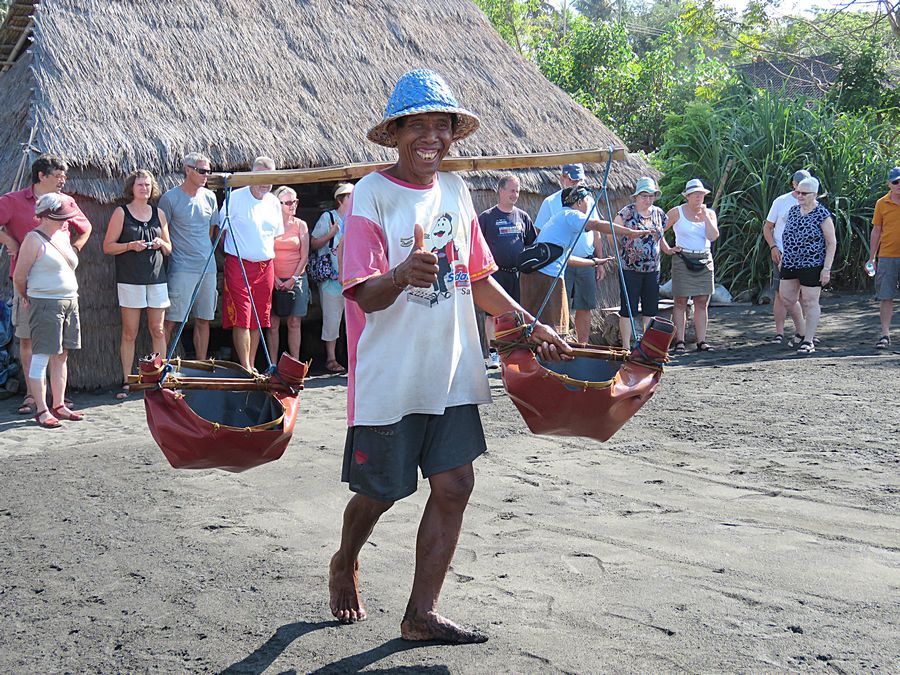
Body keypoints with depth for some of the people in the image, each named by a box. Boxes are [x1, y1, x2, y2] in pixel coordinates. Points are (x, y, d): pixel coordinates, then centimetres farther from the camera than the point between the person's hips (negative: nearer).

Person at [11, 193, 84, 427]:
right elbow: (19, 277, -7)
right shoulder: (34, 240, -9)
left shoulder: (63, 236, 14)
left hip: (70, 301, 8)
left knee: (61, 356, 10)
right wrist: (28, 299, 6)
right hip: (45, 303, -8)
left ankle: (59, 406, 17)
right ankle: (42, 410, -4)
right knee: (41, 356, -5)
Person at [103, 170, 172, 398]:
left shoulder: (159, 214, 13)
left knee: (158, 330, 3)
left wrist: (161, 244, -2)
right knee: (129, 332, -2)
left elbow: (169, 249, 19)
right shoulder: (121, 213, 3)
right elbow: (107, 246, 0)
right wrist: (131, 246, -14)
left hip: (156, 277, 3)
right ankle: (126, 381, 3)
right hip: (130, 279, -3)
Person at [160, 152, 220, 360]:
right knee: (170, 321, -6)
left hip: (207, 267, 6)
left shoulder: (209, 197, 10)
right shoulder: (170, 198, -6)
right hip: (181, 270, -6)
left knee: (204, 320, 10)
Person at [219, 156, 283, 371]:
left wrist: (274, 271, 18)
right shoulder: (235, 198, -5)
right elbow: (220, 229, 0)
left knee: (259, 320, 7)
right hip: (239, 264, -5)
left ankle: (251, 366, 16)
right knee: (241, 319, -9)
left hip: (265, 266, 5)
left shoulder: (274, 202, 11)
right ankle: (245, 369, -6)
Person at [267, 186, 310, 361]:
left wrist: (293, 279, -5)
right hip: (274, 279, -1)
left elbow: (304, 256, 4)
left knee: (294, 323, 3)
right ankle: (273, 365, 4)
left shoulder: (301, 225, 6)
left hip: (297, 279, 1)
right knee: (273, 323, -1)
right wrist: (274, 278, -8)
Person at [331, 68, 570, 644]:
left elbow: (477, 278, 17)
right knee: (382, 490, 8)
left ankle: (422, 613, 13)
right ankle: (345, 565, 40)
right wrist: (403, 275, -39)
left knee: (454, 484, 1)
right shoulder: (373, 194, -12)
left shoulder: (456, 191, 8)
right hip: (390, 375, -5)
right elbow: (366, 296, -18)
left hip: (451, 370, 6)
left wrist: (531, 325, 13)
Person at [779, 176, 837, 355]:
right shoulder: (793, 211, 8)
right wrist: (783, 259, 18)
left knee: (810, 302, -1)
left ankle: (808, 340, 6)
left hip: (812, 265, -6)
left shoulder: (822, 215, -10)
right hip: (790, 264, 7)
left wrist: (827, 269, -14)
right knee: (787, 299, 7)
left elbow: (832, 243, -9)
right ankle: (803, 331, 28)